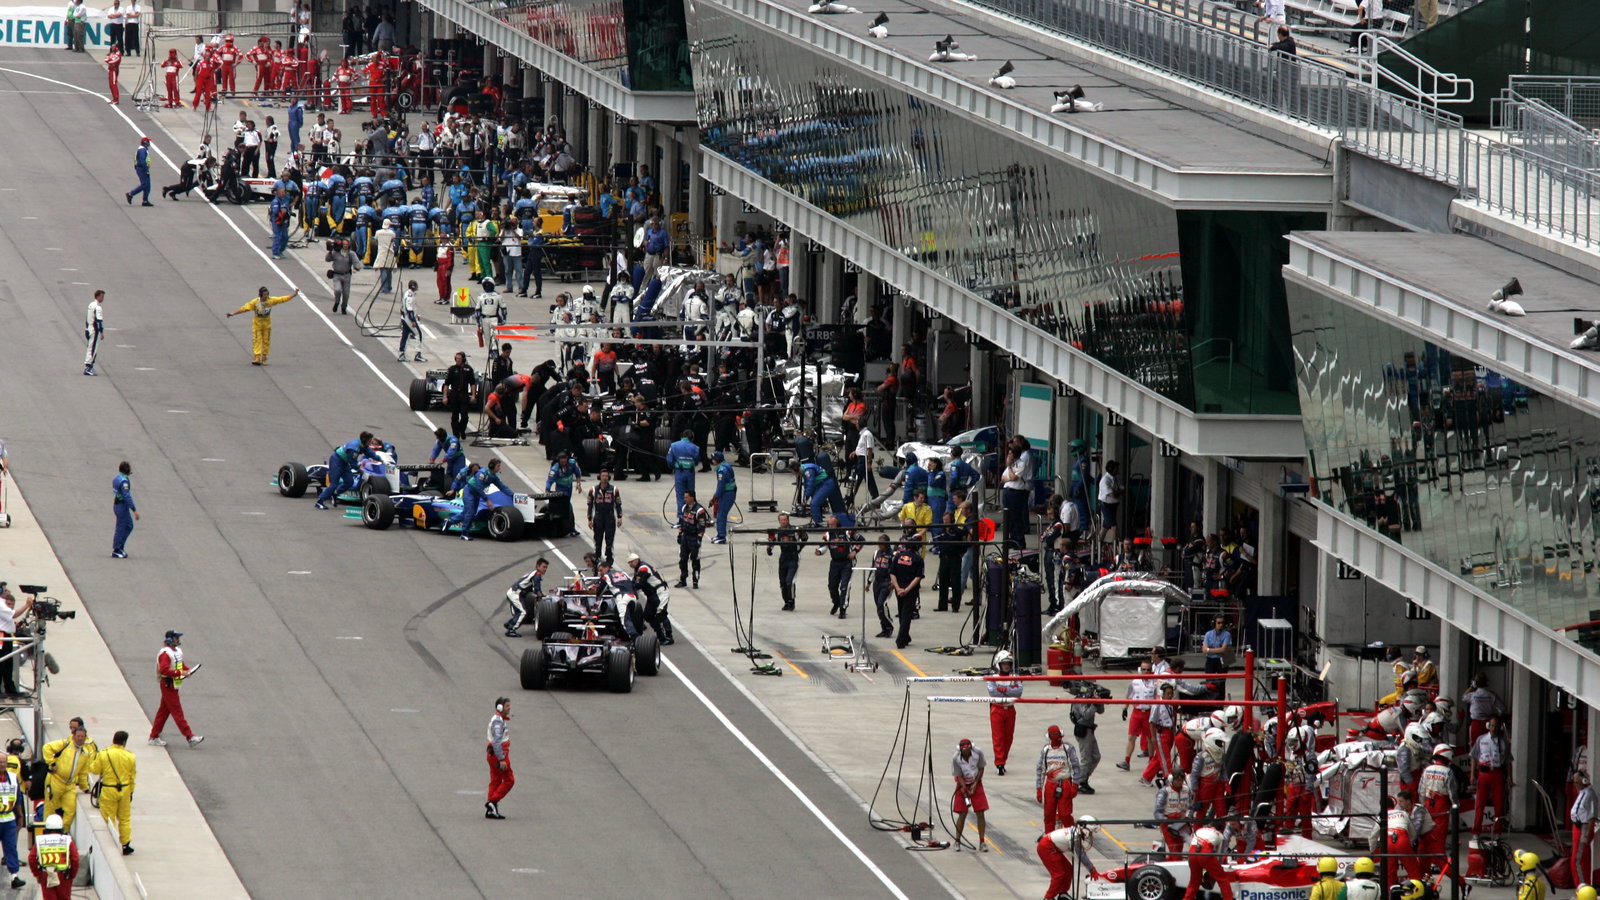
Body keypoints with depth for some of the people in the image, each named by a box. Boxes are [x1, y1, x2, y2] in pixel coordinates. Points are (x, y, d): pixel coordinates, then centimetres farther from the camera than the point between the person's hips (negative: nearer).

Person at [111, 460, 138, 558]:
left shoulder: (116, 478, 8)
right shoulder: (124, 481, -22)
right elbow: (127, 497, -27)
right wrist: (134, 510, -25)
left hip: (117, 505, 10)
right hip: (123, 506, -10)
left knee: (129, 526, 17)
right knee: (121, 528, 0)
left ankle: (120, 547, 17)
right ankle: (116, 551, 7)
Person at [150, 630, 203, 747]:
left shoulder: (177, 651, 12)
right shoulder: (165, 653, -18)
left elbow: (181, 664, 24)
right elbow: (164, 670, -27)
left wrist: (188, 669, 3)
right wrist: (180, 673, -27)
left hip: (174, 685, 10)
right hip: (168, 684, -10)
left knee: (164, 711, 14)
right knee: (177, 712, -7)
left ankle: (154, 737, 21)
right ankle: (190, 737, -9)